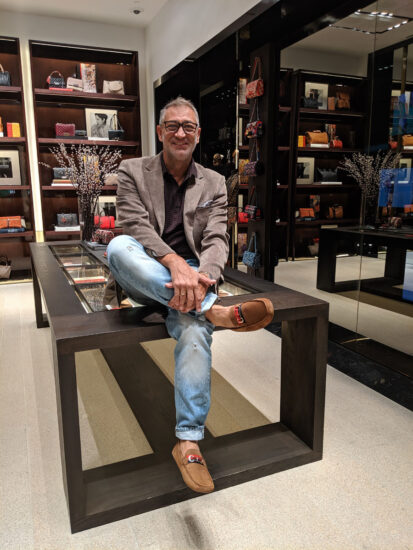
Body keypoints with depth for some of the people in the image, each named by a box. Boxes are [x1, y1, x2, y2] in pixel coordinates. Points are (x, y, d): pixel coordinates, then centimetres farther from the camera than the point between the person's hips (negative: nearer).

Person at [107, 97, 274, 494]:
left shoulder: (214, 184, 10)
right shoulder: (132, 171, 6)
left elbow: (216, 240, -2)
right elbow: (135, 225, -10)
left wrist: (201, 278, -25)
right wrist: (173, 262, -30)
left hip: (190, 274, 0)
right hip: (144, 276, 0)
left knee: (195, 330, -32)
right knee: (117, 246, -34)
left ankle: (188, 442, -21)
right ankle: (216, 310, -37)